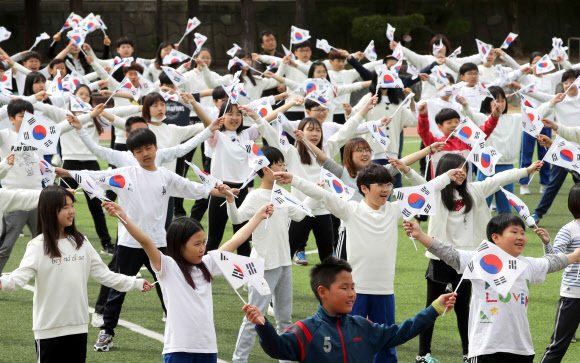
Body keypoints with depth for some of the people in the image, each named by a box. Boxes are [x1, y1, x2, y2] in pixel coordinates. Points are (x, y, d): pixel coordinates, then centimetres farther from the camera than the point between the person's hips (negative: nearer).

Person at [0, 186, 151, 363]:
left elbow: (103, 273, 14)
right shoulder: (39, 246, -8)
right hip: (49, 328, -5)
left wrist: (135, 283, 11)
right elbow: (22, 275, -21)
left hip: (78, 326, 5)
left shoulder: (81, 242, 8)